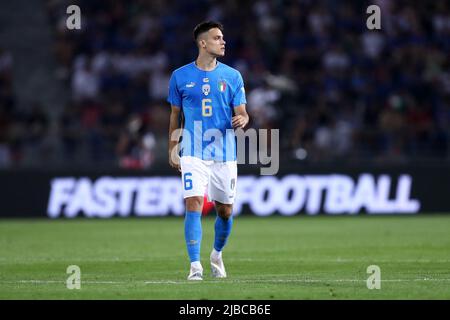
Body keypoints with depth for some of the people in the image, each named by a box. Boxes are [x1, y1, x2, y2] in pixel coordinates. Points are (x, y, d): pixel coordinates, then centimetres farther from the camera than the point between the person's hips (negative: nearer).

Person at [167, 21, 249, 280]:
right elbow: (176, 116, 12)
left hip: (225, 154, 2)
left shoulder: (232, 76, 4)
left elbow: (242, 113, 4)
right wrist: (172, 150, 8)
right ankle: (195, 266, -14)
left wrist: (242, 120, -20)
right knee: (194, 205, -15)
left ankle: (217, 254, 34)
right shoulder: (180, 76, 3)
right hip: (193, 153, -2)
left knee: (226, 211, 8)